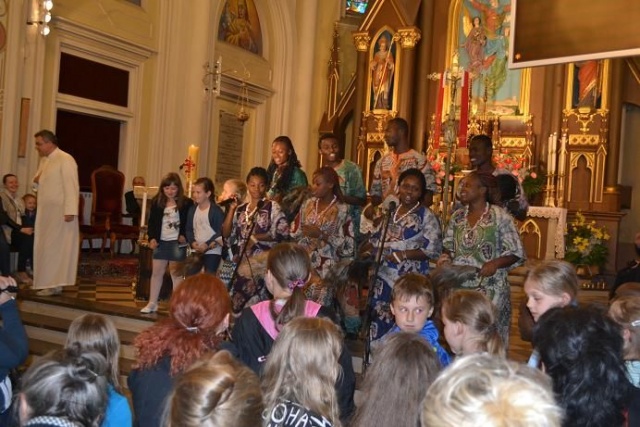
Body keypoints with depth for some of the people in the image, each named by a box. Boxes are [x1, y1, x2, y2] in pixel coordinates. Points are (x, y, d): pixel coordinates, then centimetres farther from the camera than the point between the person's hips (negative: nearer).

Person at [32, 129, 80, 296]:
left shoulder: (65, 159, -14)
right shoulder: (44, 160, 14)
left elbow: (71, 187, -20)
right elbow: (41, 181, 27)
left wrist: (70, 211, -25)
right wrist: (36, 180, 2)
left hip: (60, 212, -9)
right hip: (46, 211, 9)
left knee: (55, 247, -6)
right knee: (45, 247, 10)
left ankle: (55, 284, -1)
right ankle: (48, 281, 17)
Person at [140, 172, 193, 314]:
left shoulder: (186, 203, -6)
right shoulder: (157, 202, 4)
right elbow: (152, 222, 7)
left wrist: (184, 236, -15)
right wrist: (152, 238, -5)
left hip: (177, 242, -4)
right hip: (161, 241, 4)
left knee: (176, 273, 1)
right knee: (156, 271, 10)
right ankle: (152, 303, 20)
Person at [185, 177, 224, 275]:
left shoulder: (216, 210, -12)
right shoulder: (192, 209, 7)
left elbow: (221, 232, -14)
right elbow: (189, 229, 10)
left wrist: (207, 244, -18)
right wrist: (192, 242, -8)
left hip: (212, 251, -6)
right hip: (196, 251, 6)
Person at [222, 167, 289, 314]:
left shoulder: (272, 206, 0)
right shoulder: (240, 209, 13)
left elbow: (283, 232, -11)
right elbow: (226, 234, 9)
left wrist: (255, 237, -11)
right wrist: (232, 209, 1)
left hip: (262, 259, -5)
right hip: (242, 260, 5)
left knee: (253, 301, -13)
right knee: (238, 300, 3)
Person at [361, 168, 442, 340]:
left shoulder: (426, 216, -5)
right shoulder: (390, 212, 13)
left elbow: (433, 249, -12)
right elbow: (377, 239, 21)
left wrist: (404, 254, -19)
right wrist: (362, 252, 3)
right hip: (383, 277, 6)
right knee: (378, 323, 9)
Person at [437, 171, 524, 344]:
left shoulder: (499, 216, -7)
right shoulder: (456, 216, 8)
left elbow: (517, 252, -5)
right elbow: (449, 247, 16)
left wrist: (495, 263, -21)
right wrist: (446, 257, -6)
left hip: (490, 288, -4)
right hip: (459, 286, 5)